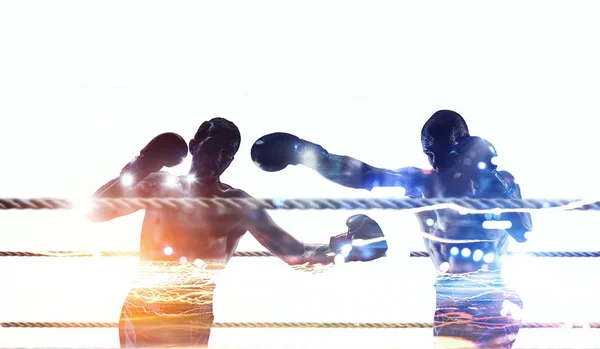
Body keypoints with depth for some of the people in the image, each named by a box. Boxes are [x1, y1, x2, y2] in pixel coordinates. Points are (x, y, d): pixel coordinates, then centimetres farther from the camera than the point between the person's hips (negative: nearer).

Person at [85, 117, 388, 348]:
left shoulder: (238, 206, -1)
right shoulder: (159, 186, 3)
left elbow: (293, 253, -6)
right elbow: (95, 212, -3)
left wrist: (336, 249, -25)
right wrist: (138, 169, -15)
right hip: (140, 315, 1)